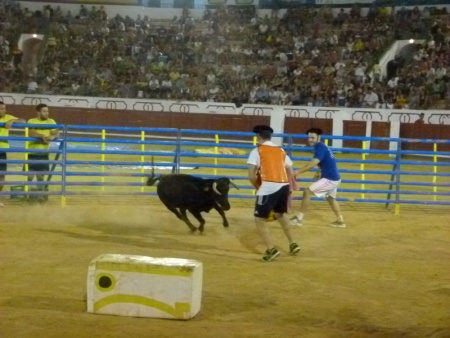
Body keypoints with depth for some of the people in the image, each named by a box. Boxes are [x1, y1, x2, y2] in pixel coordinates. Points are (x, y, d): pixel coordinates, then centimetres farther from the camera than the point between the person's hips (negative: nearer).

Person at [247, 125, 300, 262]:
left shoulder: (257, 151, 4)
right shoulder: (281, 151, 20)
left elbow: (251, 176, -4)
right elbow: (291, 173, 19)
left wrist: (258, 187, 13)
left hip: (269, 187, -6)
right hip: (284, 186, 6)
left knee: (259, 219, 4)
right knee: (280, 214, 30)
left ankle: (272, 249, -9)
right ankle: (293, 244, 31)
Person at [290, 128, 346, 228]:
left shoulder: (320, 148, -18)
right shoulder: (322, 147, 12)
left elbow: (312, 164, -32)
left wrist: (297, 172, -34)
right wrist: (319, 172, 14)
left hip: (330, 179, -10)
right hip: (334, 178, 10)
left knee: (307, 192, -10)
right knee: (331, 198, 28)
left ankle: (299, 218, -6)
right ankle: (340, 221, 39)